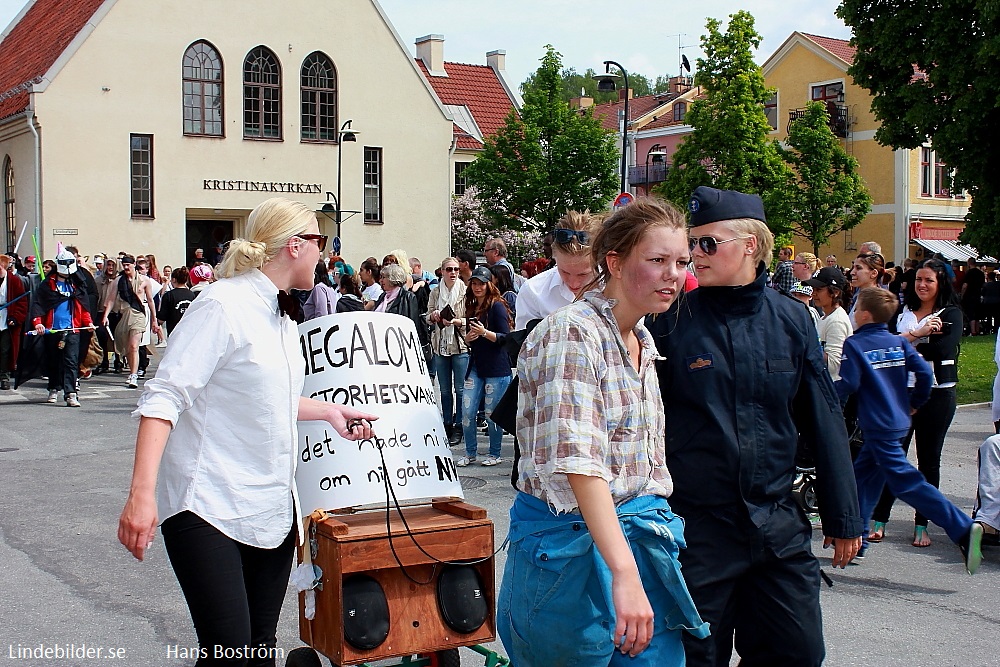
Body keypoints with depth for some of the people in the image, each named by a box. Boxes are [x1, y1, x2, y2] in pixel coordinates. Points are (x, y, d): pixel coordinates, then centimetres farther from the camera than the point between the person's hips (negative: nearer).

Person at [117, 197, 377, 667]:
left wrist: (329, 411, 20)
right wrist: (142, 494, -28)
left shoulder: (280, 318, 14)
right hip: (210, 506, -8)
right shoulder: (223, 304, -13)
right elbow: (164, 398, -19)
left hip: (271, 506, 8)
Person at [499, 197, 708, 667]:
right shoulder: (573, 332, -16)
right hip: (575, 545, -7)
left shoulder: (642, 342, 11)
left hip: (640, 536, 8)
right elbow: (577, 459, -27)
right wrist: (624, 572, -33)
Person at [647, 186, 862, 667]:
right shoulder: (672, 321, -6)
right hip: (696, 530, -2)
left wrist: (843, 518, 8)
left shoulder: (792, 320, 1)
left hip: (779, 527, 3)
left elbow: (824, 421, 6)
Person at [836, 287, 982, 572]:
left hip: (878, 426, -8)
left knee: (906, 482, -10)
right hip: (899, 419, 8)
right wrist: (914, 403, 14)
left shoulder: (854, 345, -8)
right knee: (863, 475, 17)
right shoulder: (899, 342, 8)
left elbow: (848, 384, -14)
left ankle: (963, 529, -20)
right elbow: (925, 372, 0)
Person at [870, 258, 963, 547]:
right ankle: (879, 520, 7)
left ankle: (921, 525, 14)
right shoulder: (901, 311, 9)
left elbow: (944, 349, -16)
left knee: (929, 460, 7)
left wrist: (905, 341, -10)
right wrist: (918, 334, -16)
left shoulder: (951, 314, 1)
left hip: (937, 395, -2)